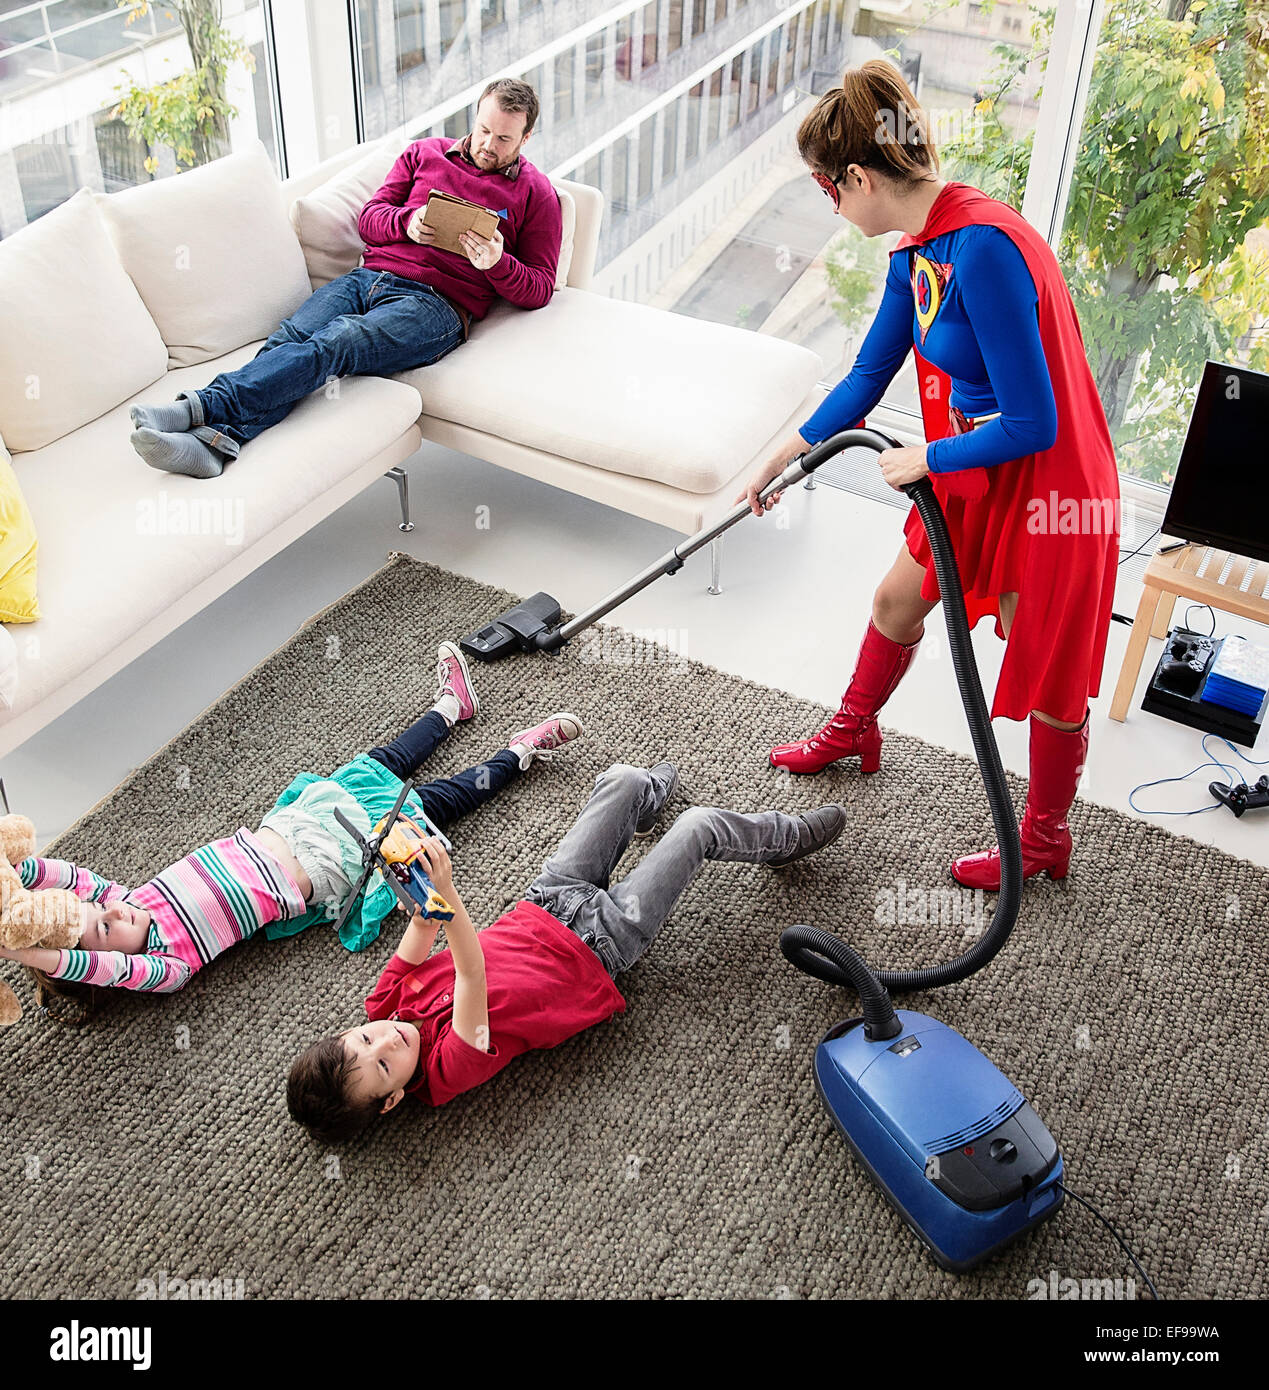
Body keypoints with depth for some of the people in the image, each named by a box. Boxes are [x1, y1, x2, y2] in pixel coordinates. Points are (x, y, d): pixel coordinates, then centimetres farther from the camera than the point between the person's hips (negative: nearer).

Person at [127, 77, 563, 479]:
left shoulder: (535, 194, 13)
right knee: (291, 335, -27)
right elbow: (370, 217, 19)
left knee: (332, 345, -33)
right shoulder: (425, 153, 24)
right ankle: (216, 439, -49)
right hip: (369, 278, 5)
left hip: (435, 305, -4)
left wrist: (497, 263, -12)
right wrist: (408, 223, -3)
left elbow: (539, 289, 8)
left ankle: (202, 406, -48)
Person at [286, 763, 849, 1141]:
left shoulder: (386, 1007, -14)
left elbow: (422, 934, -11)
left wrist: (426, 895, -32)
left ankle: (650, 795, 52)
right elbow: (472, 977, -47)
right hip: (602, 941, -6)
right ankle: (789, 838, 32)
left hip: (546, 903, 6)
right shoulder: (447, 1070, -31)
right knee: (702, 825, -2)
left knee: (623, 780, 11)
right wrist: (445, 895, -60)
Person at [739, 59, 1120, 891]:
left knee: (1048, 675, 10)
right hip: (975, 473, 9)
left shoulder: (984, 249, -30)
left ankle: (1046, 839, 31)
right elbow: (868, 377, 13)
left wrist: (925, 459, -15)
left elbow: (1032, 425, -29)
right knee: (897, 602, 25)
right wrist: (786, 456, 19)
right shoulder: (917, 250, 0)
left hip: (1046, 483, -9)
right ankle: (854, 731, 52)